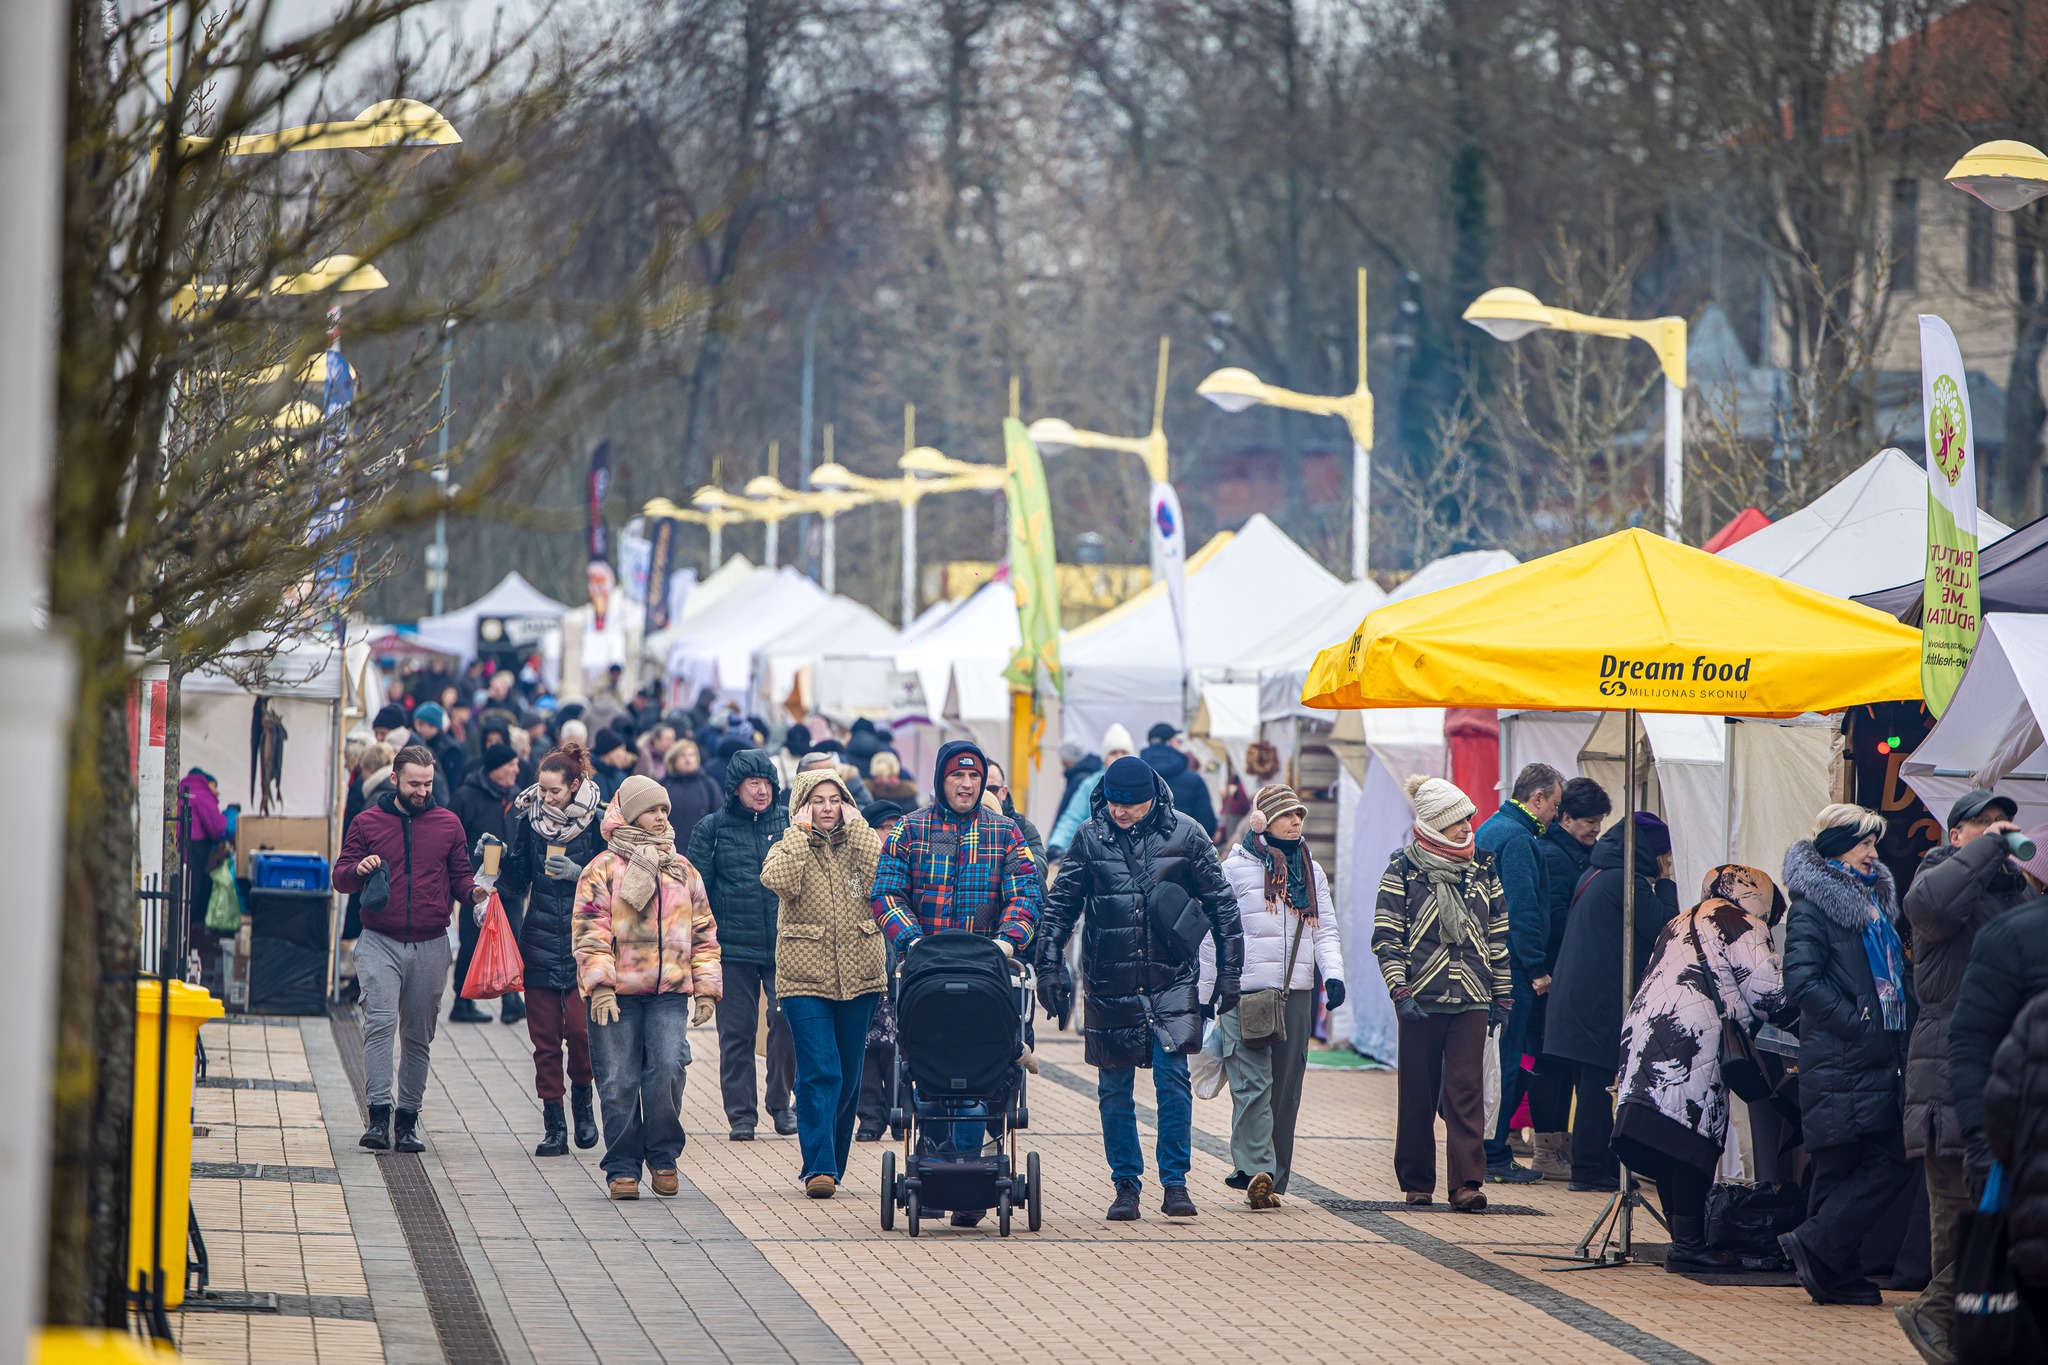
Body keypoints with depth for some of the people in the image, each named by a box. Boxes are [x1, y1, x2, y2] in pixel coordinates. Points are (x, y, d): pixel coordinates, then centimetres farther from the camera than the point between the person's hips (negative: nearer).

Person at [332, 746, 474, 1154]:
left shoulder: (448, 824, 9)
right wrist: (358, 870, -13)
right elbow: (340, 876, 9)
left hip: (431, 946, 2)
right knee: (380, 1022, -18)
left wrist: (475, 892, -9)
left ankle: (407, 1120, 15)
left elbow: (460, 877, 13)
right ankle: (378, 1115, -21)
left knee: (419, 1035, 7)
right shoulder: (367, 823, 6)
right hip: (380, 942, -2)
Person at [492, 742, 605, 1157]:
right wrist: (503, 859, -8)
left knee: (580, 1028, -12)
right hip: (539, 942, 3)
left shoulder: (598, 823, -5)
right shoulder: (528, 819, 5)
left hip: (583, 942, -3)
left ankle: (582, 1098, 16)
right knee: (545, 1037, 1)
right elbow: (517, 882, 11)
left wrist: (578, 874, -18)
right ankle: (554, 1127, 7)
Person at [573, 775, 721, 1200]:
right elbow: (591, 931, -3)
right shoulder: (604, 869, 3)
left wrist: (706, 987, 12)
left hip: (670, 993, 2)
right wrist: (600, 984, -13)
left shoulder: (682, 871, 16)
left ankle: (662, 1157, 2)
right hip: (618, 993, -2)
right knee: (619, 1084, -3)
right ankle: (623, 1169, 6)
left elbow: (704, 933, 19)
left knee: (667, 1071, -14)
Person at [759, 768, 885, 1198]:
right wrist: (800, 831, -12)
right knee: (819, 1071, -13)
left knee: (848, 1076, 9)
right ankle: (819, 1167, -15)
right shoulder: (788, 846, 3)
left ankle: (831, 1161, 22)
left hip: (858, 975, 3)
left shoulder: (859, 844, 9)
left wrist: (856, 825, -9)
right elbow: (778, 880, -21)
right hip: (805, 977, -3)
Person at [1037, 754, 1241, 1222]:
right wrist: (1050, 966, 0)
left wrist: (1229, 972, 4)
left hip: (1172, 981, -1)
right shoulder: (1090, 837, 1)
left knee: (1173, 1077, -10)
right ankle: (1125, 1185, 13)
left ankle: (1174, 1182, -2)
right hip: (1110, 985, 1)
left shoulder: (1185, 835, -1)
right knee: (1115, 1090, 4)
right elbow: (1061, 905, 7)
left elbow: (1221, 904, 6)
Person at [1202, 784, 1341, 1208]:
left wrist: (1333, 974, -5)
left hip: (1296, 992, 5)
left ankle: (1264, 1175, 11)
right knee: (1252, 1083, -14)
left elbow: (1325, 931, 13)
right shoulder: (1236, 868, 2)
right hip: (1245, 989, -5)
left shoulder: (1311, 871, 15)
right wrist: (1205, 995, 3)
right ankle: (1258, 1171, -21)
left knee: (1286, 1086, 5)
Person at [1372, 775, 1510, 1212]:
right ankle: (1417, 1182, 15)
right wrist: (1400, 992, -12)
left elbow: (1499, 937, 16)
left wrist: (1502, 995, 13)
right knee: (1418, 1094, 4)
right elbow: (1386, 938, -3)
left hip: (1471, 998, 2)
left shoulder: (1482, 870, 10)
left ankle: (1467, 1183, -13)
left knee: (1466, 1091, -8)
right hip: (1421, 997, -2)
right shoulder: (1403, 872, -1)